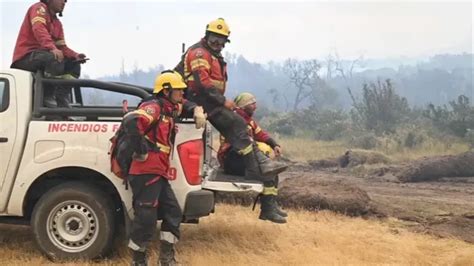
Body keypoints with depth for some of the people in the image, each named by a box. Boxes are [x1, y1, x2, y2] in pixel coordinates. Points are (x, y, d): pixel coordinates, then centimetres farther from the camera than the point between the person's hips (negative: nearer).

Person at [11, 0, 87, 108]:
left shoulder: (57, 23, 20)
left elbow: (62, 47, 12)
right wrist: (52, 48, -41)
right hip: (26, 57, -9)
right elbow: (39, 29, -23)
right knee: (55, 58, -34)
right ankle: (47, 100, -31)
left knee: (74, 64, 1)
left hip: (43, 59, 9)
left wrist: (75, 55, -10)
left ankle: (62, 104, -10)